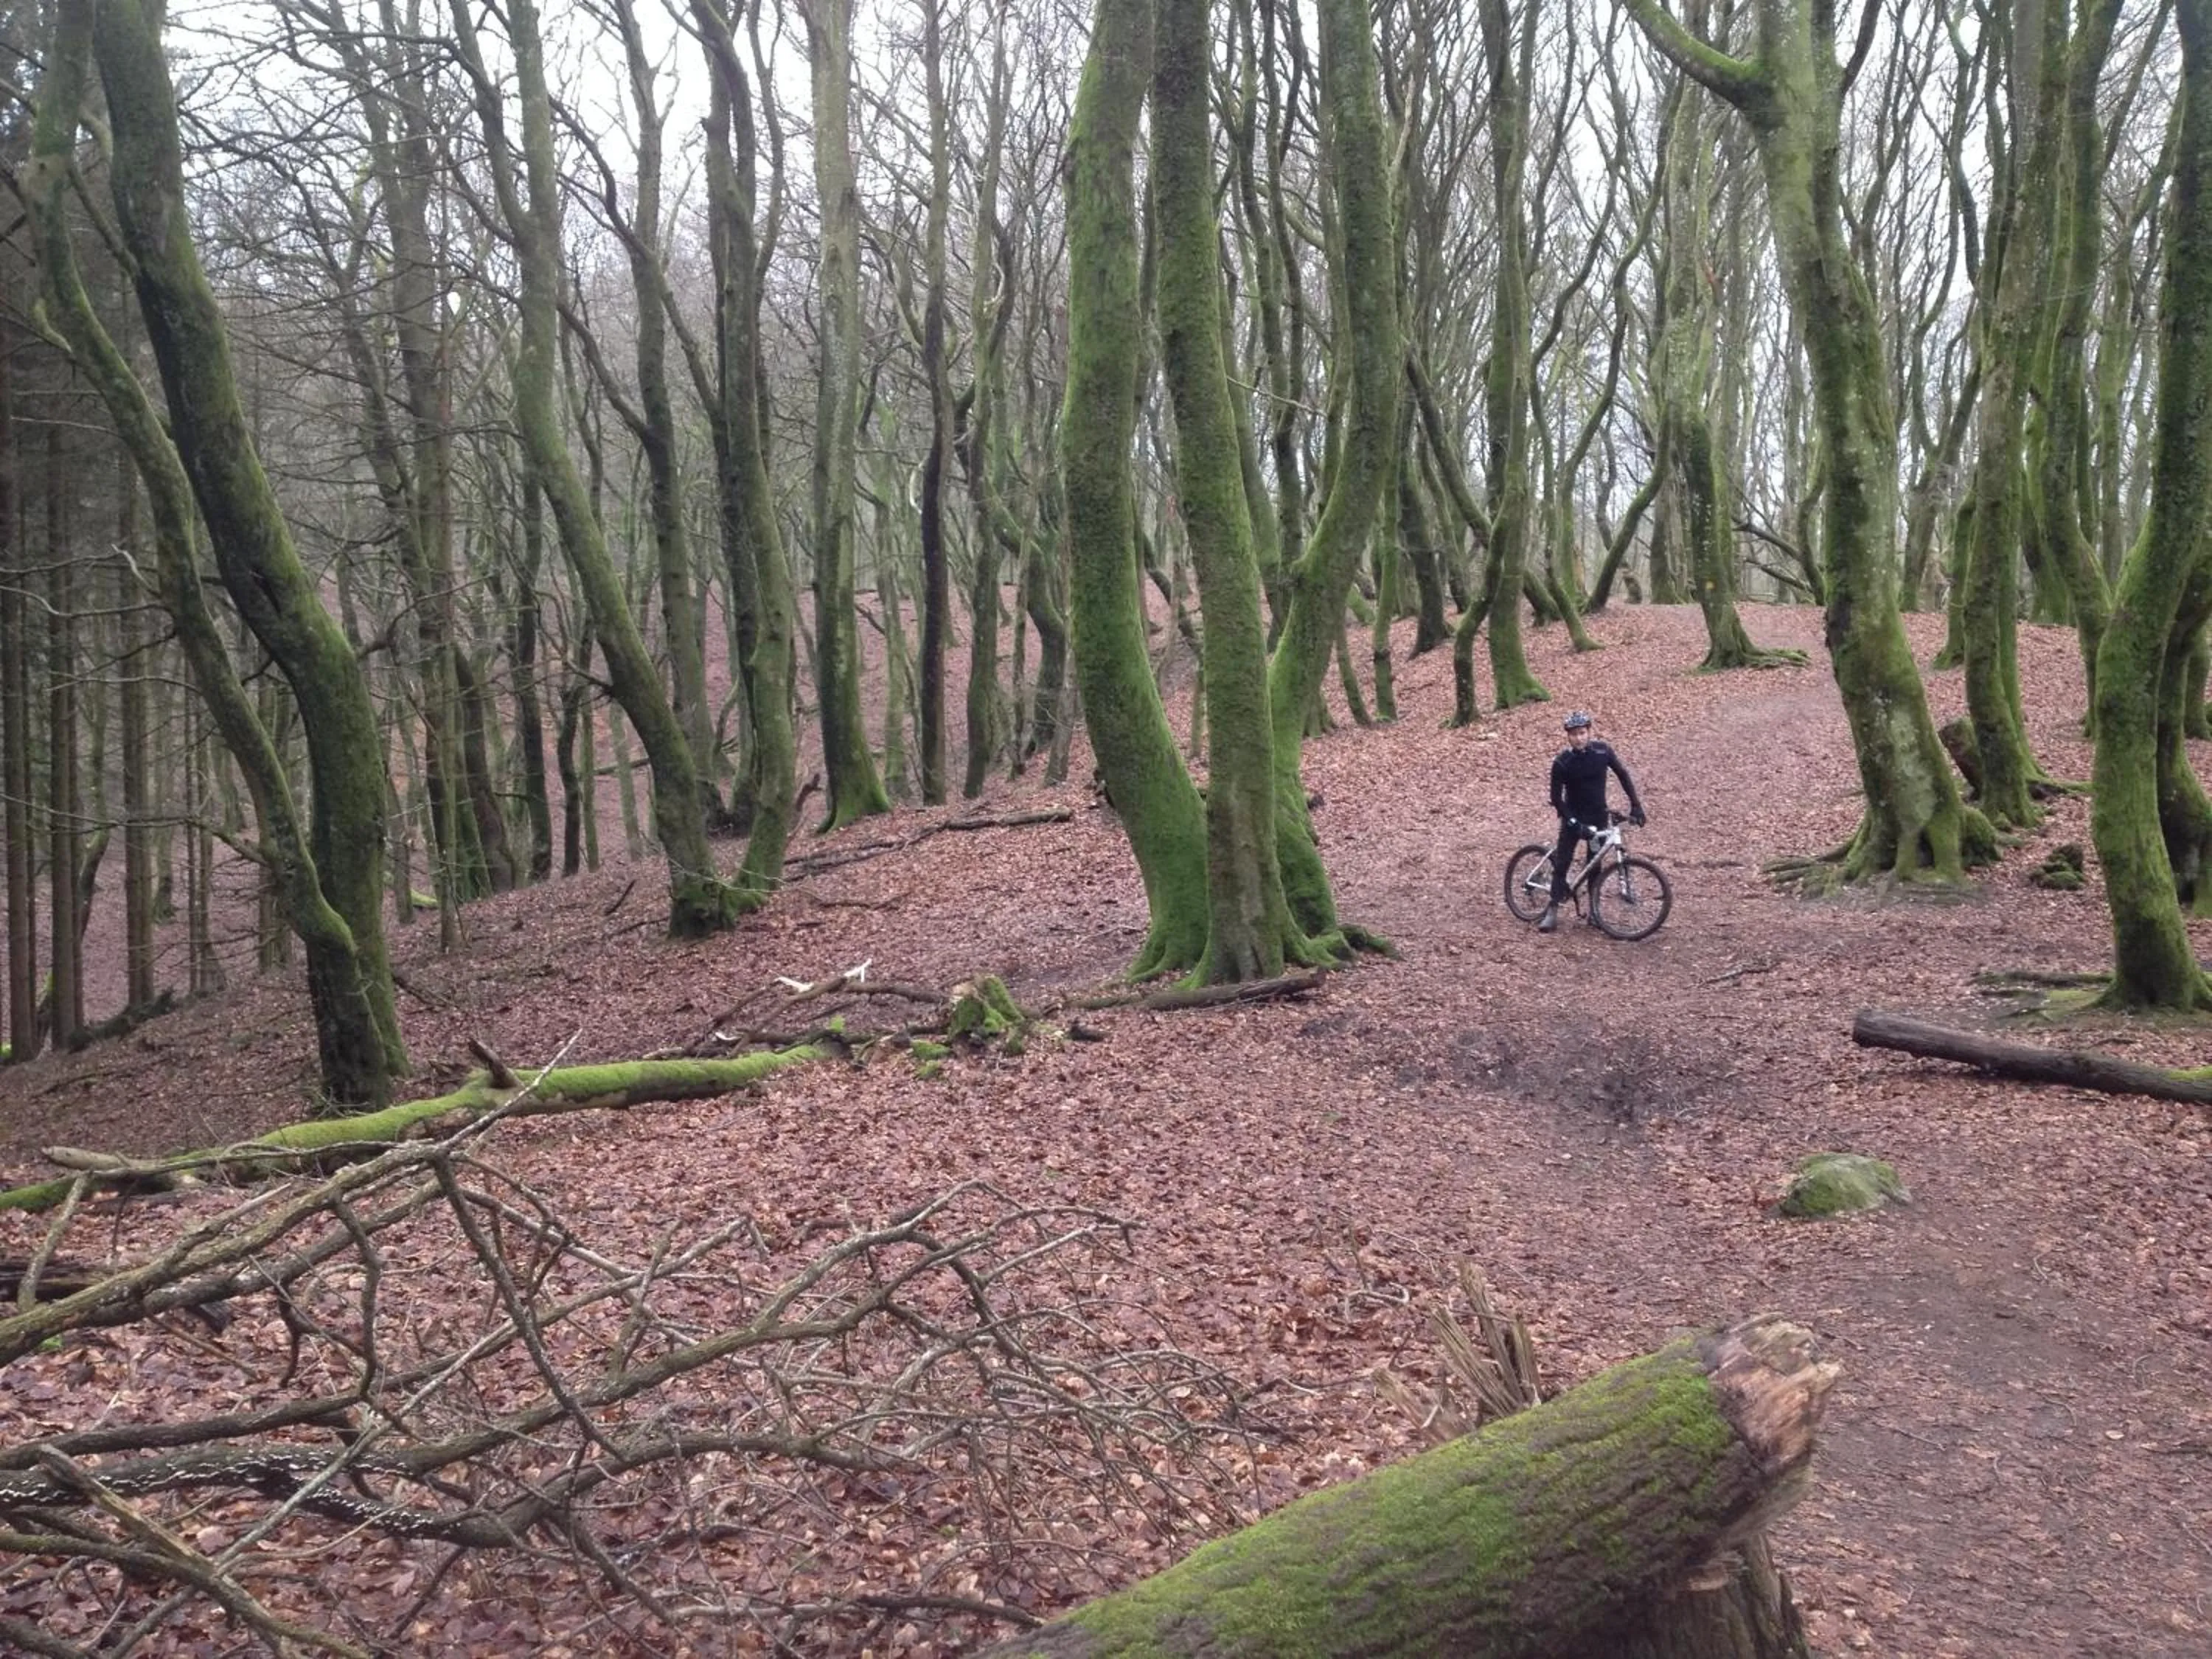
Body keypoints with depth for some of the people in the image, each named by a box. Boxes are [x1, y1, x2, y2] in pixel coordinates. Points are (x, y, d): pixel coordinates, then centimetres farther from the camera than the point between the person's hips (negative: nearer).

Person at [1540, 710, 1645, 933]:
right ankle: (1552, 912, 0)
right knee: (1561, 864, -4)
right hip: (1573, 818, -2)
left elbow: (1622, 775, 2)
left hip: (1598, 817, 2)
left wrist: (1636, 805, -3)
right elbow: (1556, 798, -14)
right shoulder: (1561, 762, -17)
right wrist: (1575, 824, -21)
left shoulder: (1602, 751, -11)